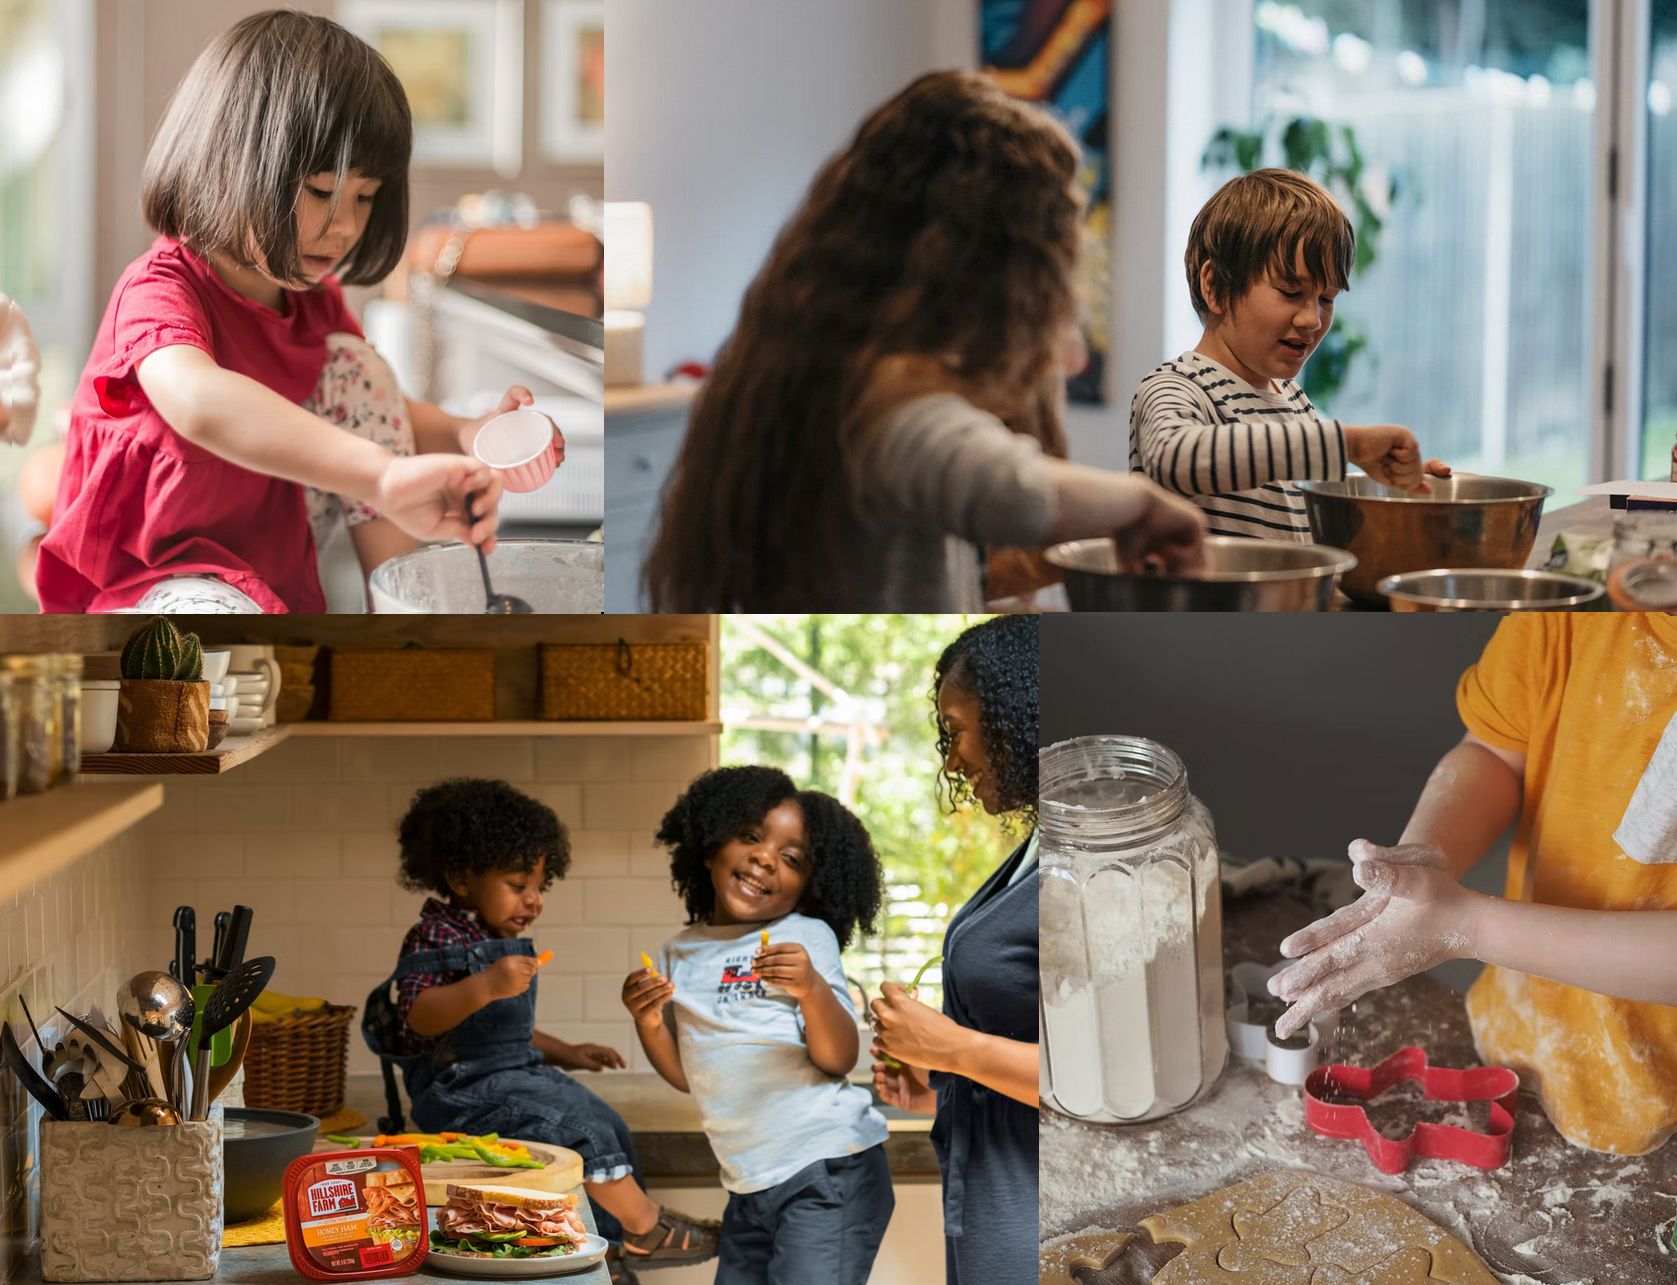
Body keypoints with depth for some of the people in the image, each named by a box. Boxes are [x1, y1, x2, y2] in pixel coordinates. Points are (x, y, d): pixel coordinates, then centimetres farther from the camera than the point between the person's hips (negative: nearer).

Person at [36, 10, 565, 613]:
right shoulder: (161, 291, -25)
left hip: (271, 551, 9)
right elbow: (199, 402, -49)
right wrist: (385, 476, -61)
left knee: (351, 363, -3)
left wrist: (459, 436, -11)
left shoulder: (313, 299, 1)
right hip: (151, 581, -9)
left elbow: (378, 412, 15)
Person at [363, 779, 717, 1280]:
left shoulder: (500, 943, 18)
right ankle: (646, 1229, -9)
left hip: (514, 1074, 11)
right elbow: (416, 1017, -29)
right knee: (576, 1121, -19)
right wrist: (485, 986, -41)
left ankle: (610, 1240, 6)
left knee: (609, 1127, 7)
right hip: (464, 1088, -11)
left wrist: (564, 1053, 17)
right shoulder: (436, 938, -14)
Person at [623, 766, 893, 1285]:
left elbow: (838, 1060, -12)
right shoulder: (679, 954, 11)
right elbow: (686, 1076, 15)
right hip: (749, 1187, 6)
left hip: (829, 1172, -6)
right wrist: (648, 1024, -4)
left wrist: (813, 990, -30)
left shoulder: (807, 937, -6)